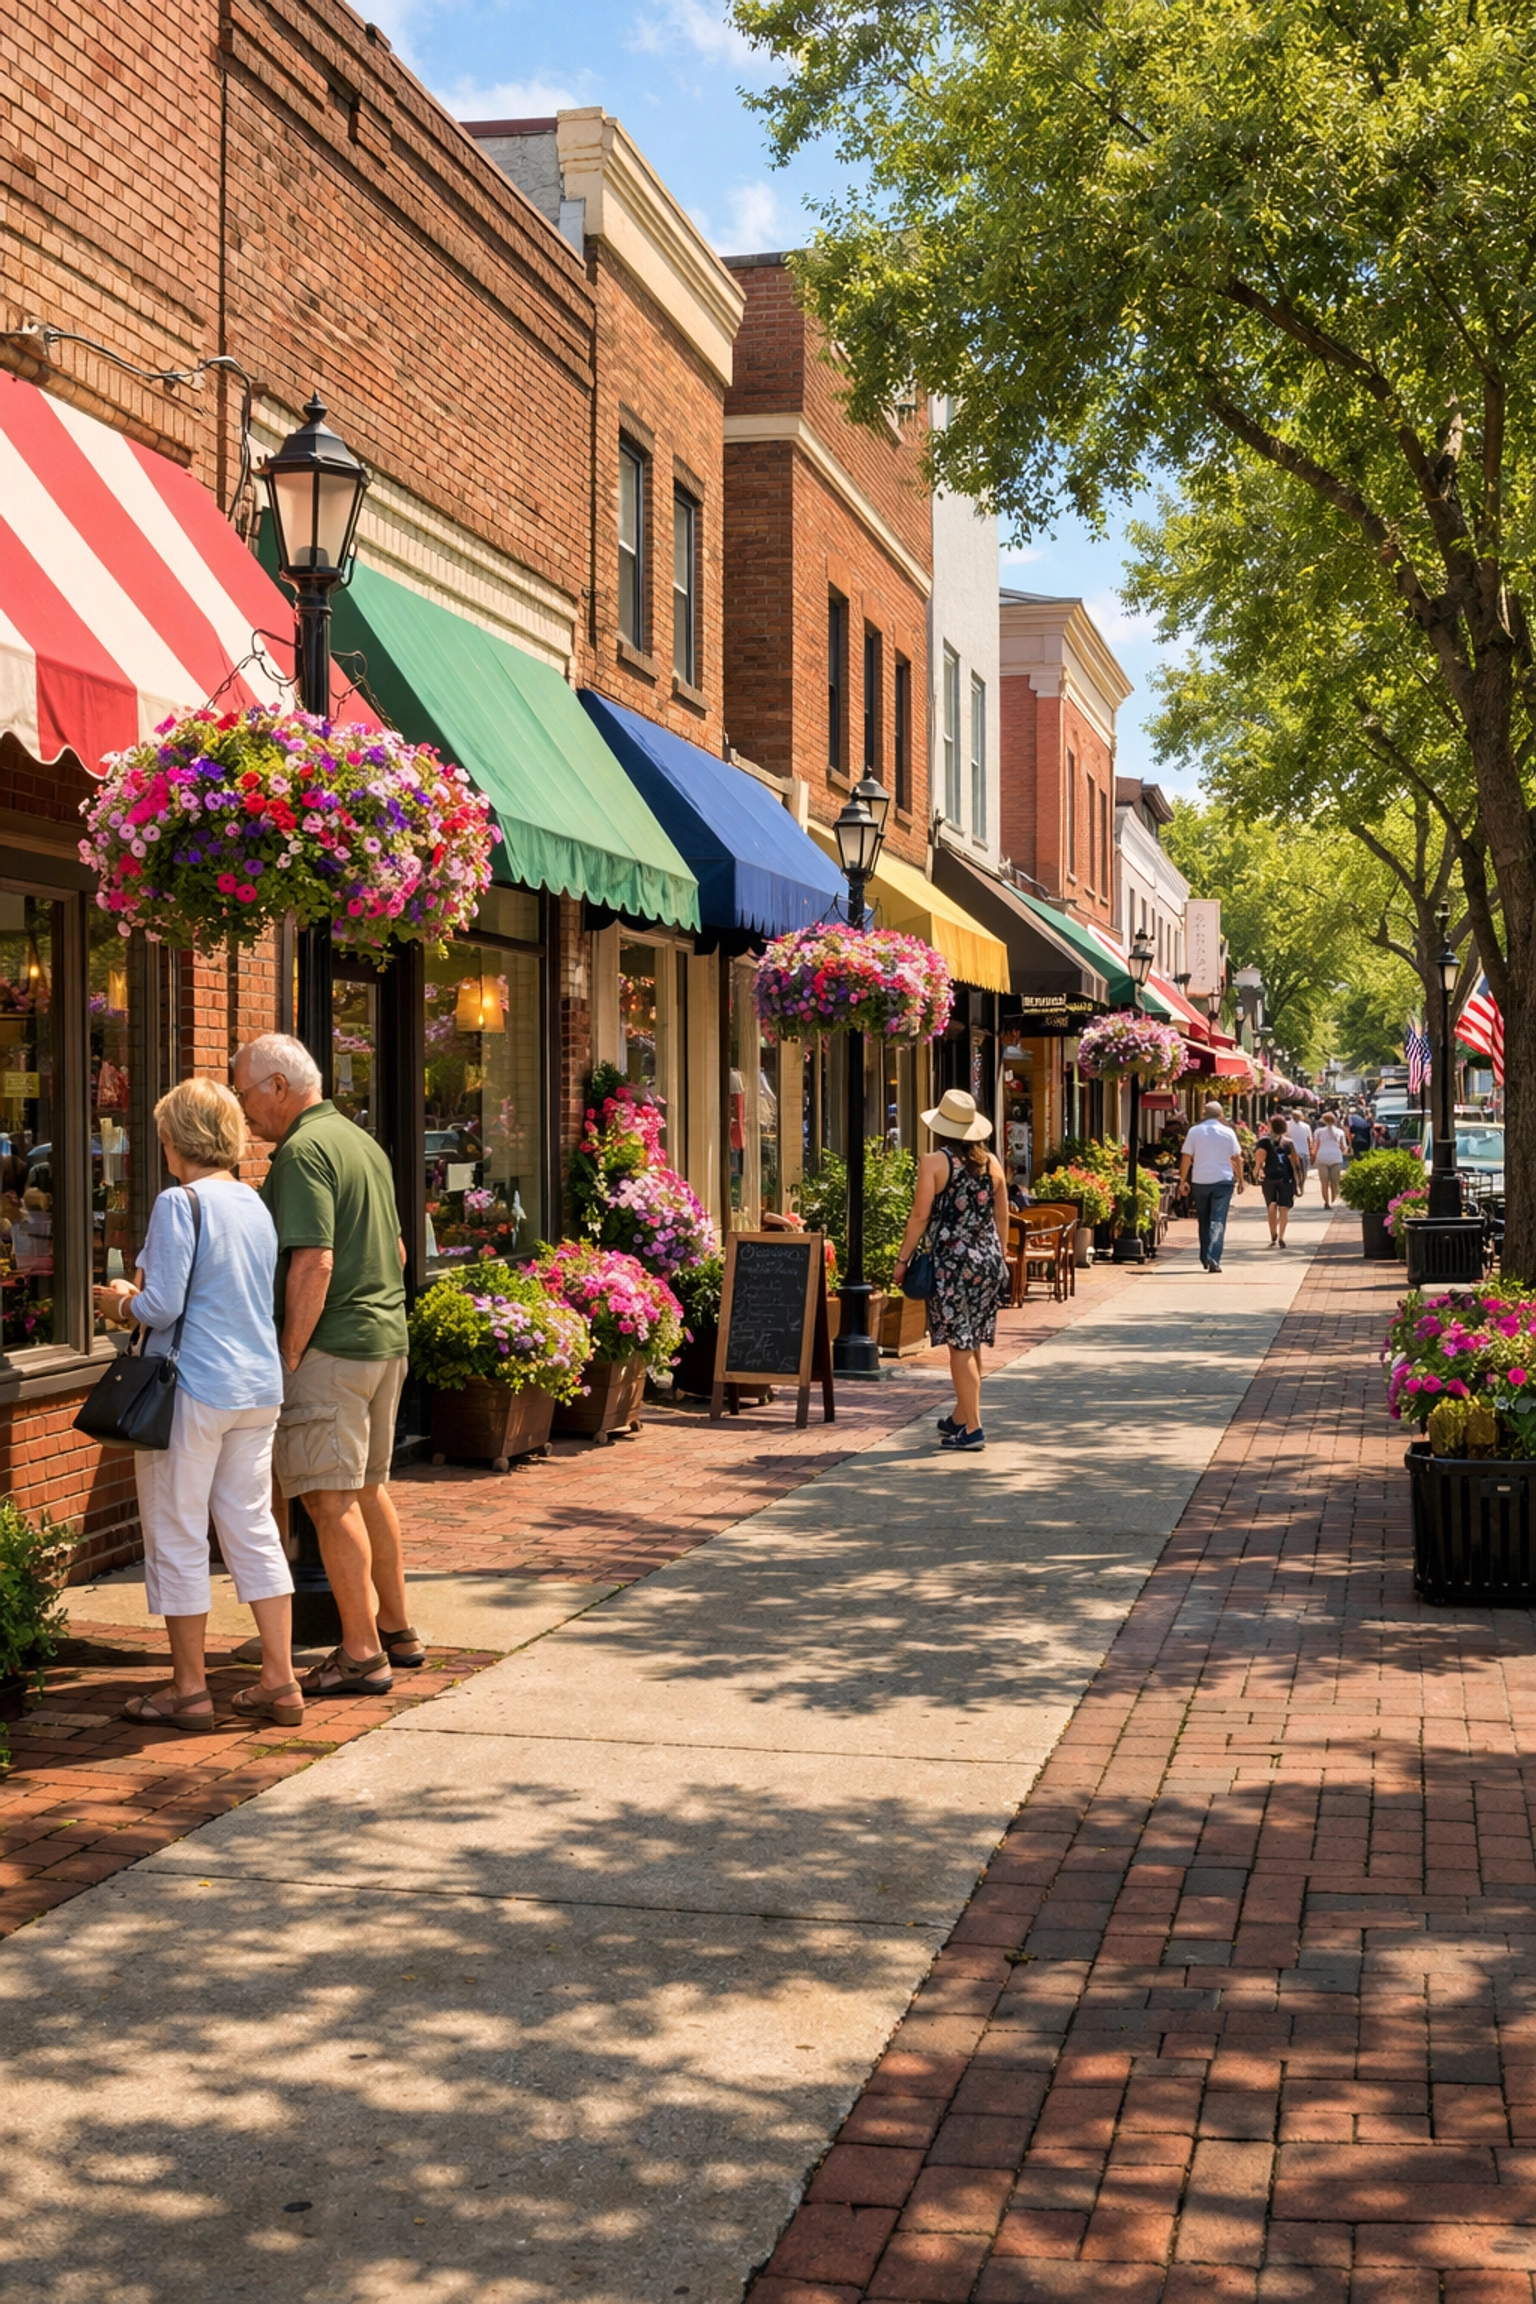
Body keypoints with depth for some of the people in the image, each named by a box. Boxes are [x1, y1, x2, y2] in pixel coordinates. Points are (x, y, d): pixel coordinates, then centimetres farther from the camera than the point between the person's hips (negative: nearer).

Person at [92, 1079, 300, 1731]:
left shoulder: (178, 1204, -13)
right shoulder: (255, 1205, 10)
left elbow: (161, 1306, -18)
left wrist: (121, 1302, 3)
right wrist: (141, 1297, 21)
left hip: (192, 1389, -7)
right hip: (259, 1386, 7)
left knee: (178, 1539, 4)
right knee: (254, 1531, 12)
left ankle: (189, 1690, 11)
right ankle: (280, 1682, 12)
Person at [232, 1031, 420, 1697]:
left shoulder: (303, 1150, -14)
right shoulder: (362, 1142, 15)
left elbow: (313, 1262, -21)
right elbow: (397, 1250, 21)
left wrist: (288, 1354, -16)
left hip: (329, 1345, -10)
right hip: (386, 1340, 10)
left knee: (330, 1497, -5)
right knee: (368, 1487, 18)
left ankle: (361, 1653, -2)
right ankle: (397, 1630, 27)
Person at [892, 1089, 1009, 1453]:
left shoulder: (934, 1162, -8)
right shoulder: (991, 1163, 7)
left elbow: (920, 1216, -10)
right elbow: (1001, 1218, 12)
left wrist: (903, 1259, -2)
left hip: (952, 1261, -6)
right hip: (988, 1259, 6)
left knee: (960, 1345, -3)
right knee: (972, 1344, 16)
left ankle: (971, 1428, -4)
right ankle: (961, 1417, 27)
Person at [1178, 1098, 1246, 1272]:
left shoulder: (1194, 1131, 0)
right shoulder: (1228, 1132, -1)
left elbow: (1186, 1157, -1)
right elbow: (1237, 1158, 1)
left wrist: (1183, 1180, 6)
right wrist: (1240, 1180, 11)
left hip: (1200, 1181, 2)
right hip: (1223, 1180, -2)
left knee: (1203, 1221, 16)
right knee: (1218, 1221, -4)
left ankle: (1205, 1258, 20)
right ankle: (1213, 1258, -19)